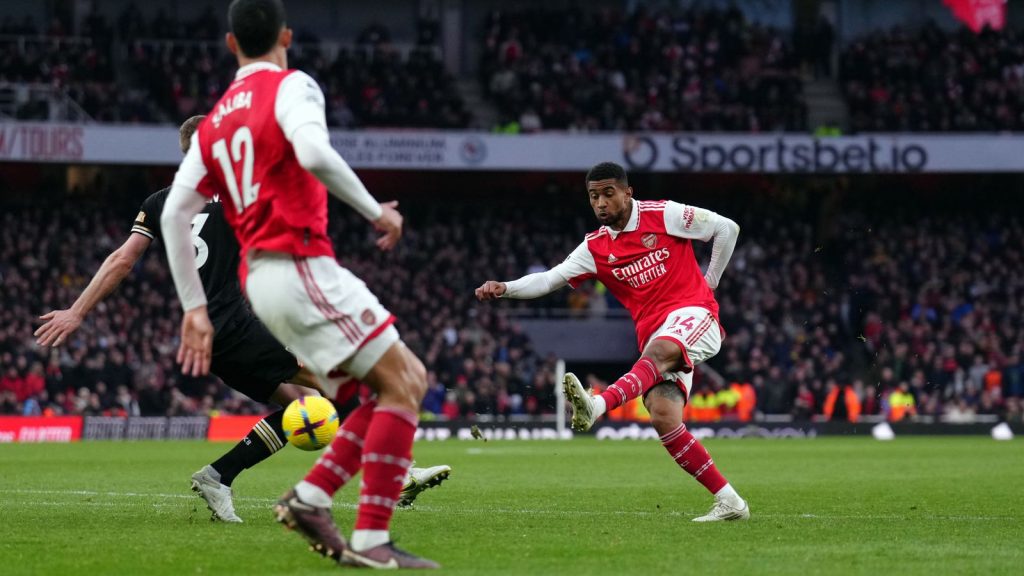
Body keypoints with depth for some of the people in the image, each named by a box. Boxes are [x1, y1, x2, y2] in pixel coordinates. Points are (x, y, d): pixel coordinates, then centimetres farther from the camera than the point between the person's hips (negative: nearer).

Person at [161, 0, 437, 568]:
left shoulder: (214, 122, 20)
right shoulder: (291, 86, -2)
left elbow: (174, 213, 16)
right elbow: (314, 154, -23)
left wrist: (194, 307, 16)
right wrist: (376, 211, -11)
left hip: (260, 281, 8)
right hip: (300, 263, -8)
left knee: (408, 379, 12)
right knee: (401, 387, -7)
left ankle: (310, 496, 1)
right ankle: (371, 539, -17)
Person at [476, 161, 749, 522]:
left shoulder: (663, 215, 0)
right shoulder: (595, 248, 11)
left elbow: (727, 228, 6)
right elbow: (550, 278, 3)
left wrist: (708, 282, 6)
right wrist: (505, 289, -14)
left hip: (692, 314, -5)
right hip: (654, 335, 5)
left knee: (659, 351, -39)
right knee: (663, 419, -14)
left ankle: (597, 407, -65)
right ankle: (728, 502, -8)